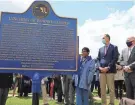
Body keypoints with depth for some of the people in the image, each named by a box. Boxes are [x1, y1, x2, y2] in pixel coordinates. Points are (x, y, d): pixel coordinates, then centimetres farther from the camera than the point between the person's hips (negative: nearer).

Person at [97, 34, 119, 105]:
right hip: (102, 70, 5)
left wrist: (108, 67, -15)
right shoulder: (101, 49, 18)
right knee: (102, 88, 5)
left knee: (111, 88, -1)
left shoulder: (114, 47, 4)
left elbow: (115, 59, -6)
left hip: (110, 70, -4)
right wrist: (99, 67, -4)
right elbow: (98, 59, 15)